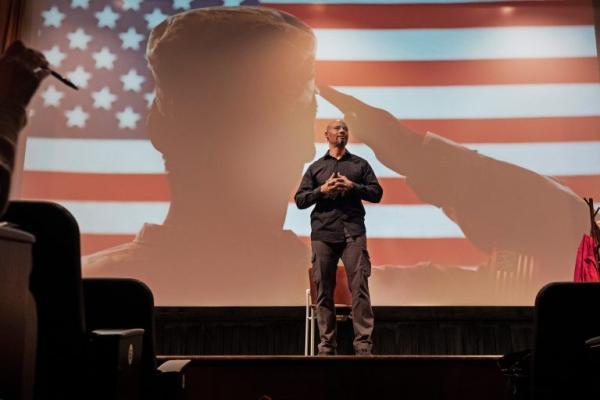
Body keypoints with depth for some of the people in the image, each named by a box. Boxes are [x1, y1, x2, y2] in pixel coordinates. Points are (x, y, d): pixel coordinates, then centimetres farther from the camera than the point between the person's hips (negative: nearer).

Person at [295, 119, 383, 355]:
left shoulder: (360, 164, 15)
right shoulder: (315, 167, 16)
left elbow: (376, 193, 9)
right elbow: (300, 200, 11)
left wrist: (352, 186, -6)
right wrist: (322, 190, -5)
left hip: (353, 232, -1)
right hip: (323, 233, 1)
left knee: (360, 288, -9)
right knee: (324, 291, 2)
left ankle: (363, 345, -4)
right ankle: (326, 345, 10)